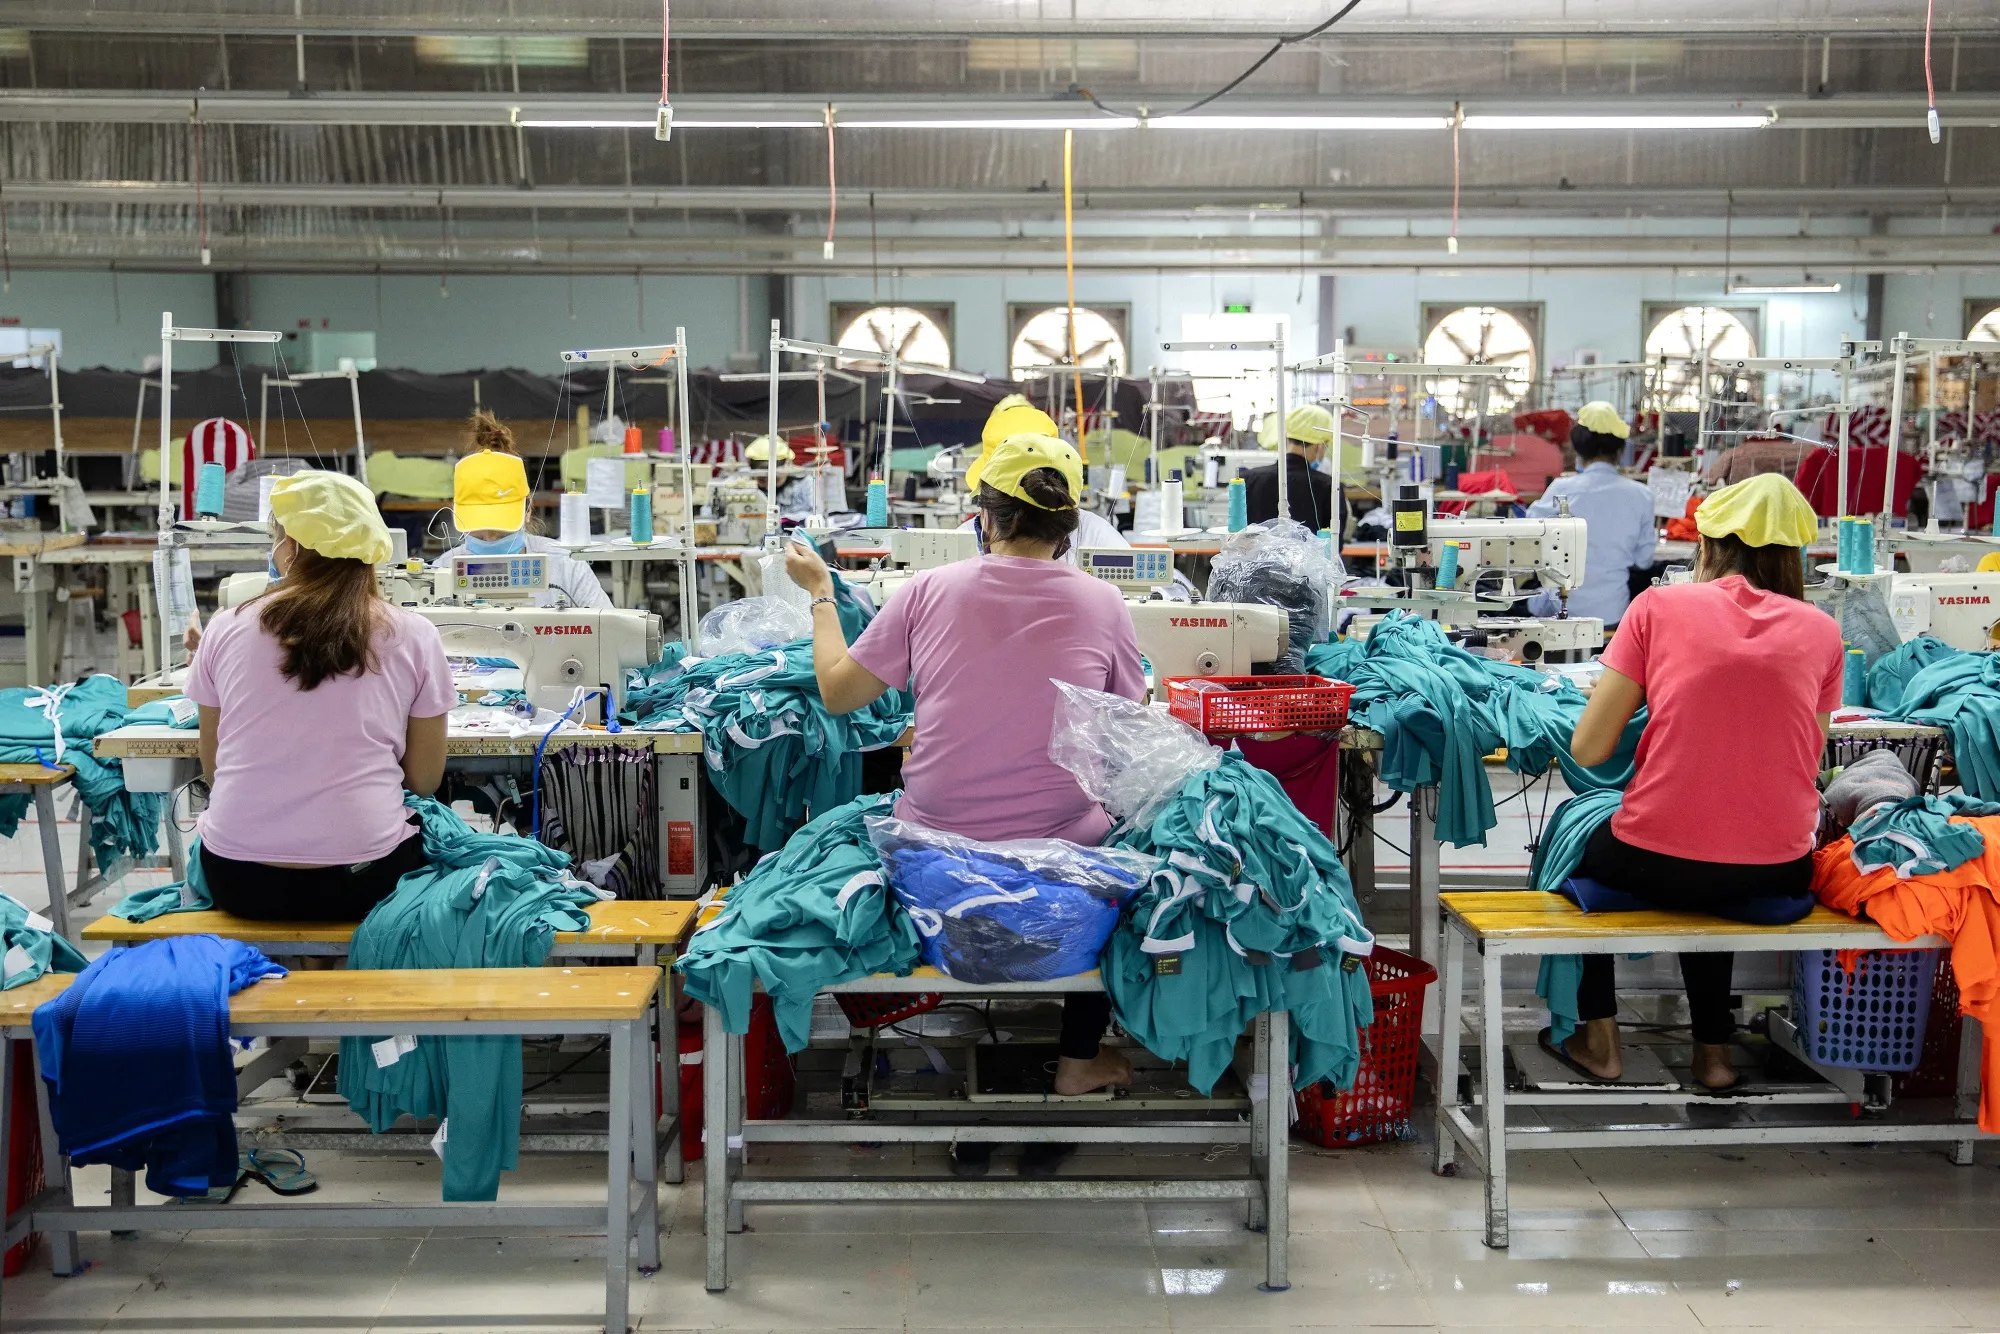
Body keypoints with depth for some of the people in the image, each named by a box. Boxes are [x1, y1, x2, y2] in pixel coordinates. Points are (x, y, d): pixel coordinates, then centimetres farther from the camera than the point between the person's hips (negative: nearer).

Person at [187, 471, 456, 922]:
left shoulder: (227, 628, 2)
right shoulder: (412, 637, -3)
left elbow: (212, 767, 10)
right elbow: (424, 779, 3)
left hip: (236, 883, 2)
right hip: (359, 883, -2)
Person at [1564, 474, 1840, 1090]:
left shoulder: (1660, 606, -4)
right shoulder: (1820, 629, 3)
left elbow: (1588, 749, -5)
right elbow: (1807, 760, 8)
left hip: (1657, 867, -3)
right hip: (1777, 876, 3)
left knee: (1577, 832, 31)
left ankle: (1599, 1038, 33)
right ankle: (1712, 1049, 39)